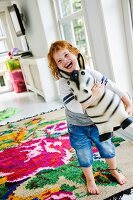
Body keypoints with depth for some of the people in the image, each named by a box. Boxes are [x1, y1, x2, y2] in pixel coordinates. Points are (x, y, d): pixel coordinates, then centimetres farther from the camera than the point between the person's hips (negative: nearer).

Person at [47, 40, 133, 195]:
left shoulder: (92, 74, -15)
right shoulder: (63, 83, -22)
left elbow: (114, 87, -6)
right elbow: (74, 107, -32)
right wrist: (93, 96, -36)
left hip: (97, 124, 3)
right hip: (78, 129, -2)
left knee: (107, 149, 22)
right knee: (85, 157, 16)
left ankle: (114, 170, 54)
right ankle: (90, 180, 46)